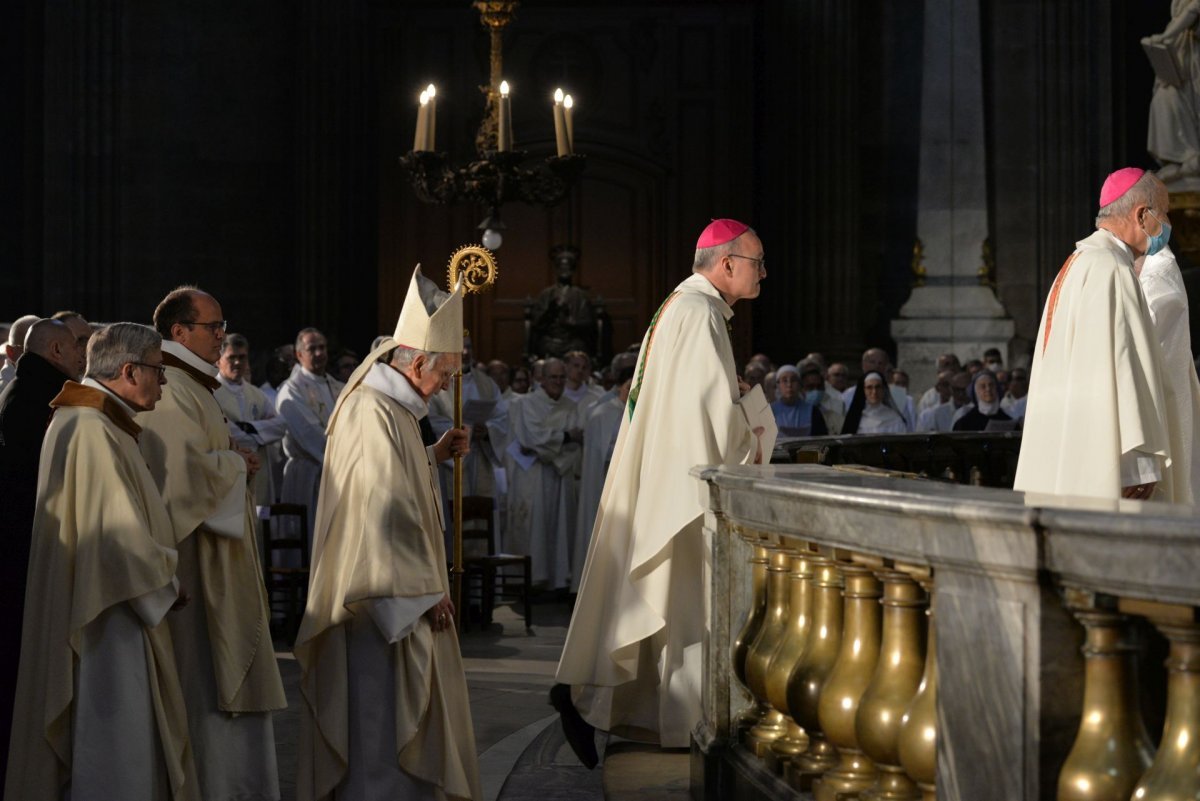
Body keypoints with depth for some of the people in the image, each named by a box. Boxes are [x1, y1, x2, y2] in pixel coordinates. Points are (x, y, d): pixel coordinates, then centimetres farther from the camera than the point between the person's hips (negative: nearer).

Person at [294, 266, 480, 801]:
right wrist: (424, 592, -19)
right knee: (382, 721, -3)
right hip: (387, 599, -11)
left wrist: (434, 456, 11)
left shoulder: (383, 406, 11)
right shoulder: (375, 416, -21)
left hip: (394, 595, 11)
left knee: (396, 713, 17)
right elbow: (387, 511, -24)